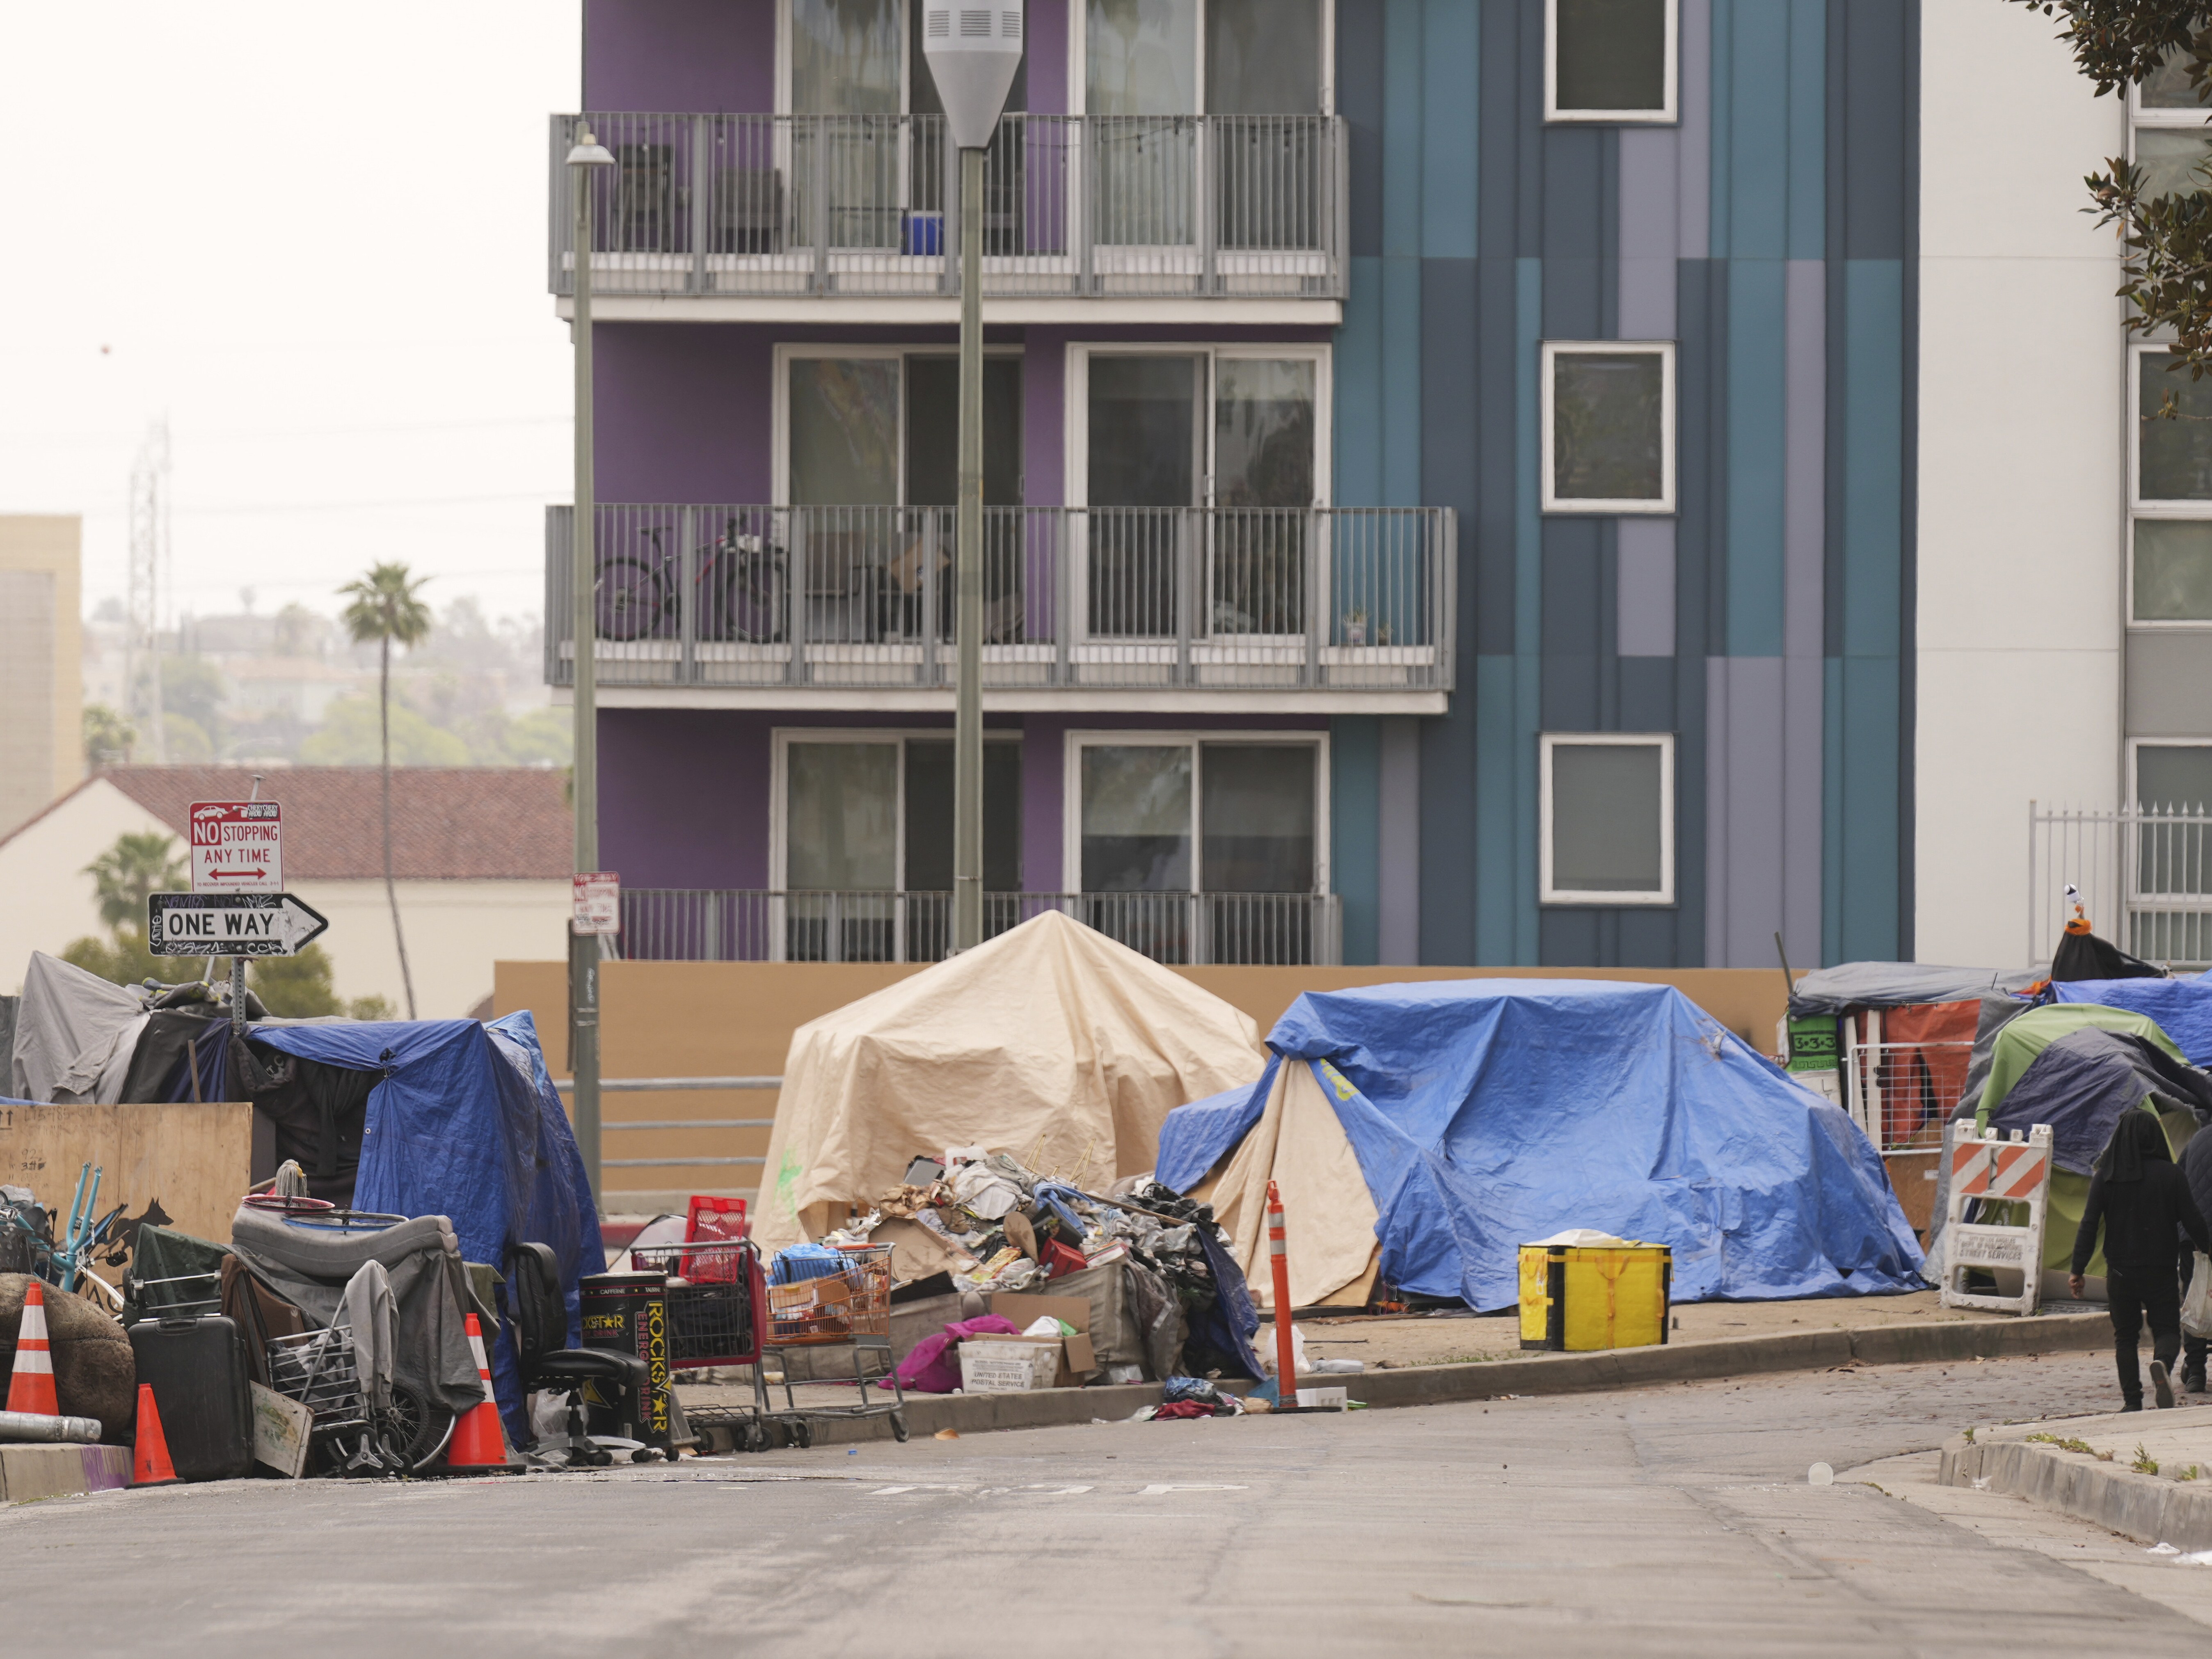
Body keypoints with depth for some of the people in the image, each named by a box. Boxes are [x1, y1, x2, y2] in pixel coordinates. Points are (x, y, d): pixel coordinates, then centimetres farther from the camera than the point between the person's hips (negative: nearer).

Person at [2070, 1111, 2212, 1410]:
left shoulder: (2105, 1176, -3)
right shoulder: (2171, 1175, -7)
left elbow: (2089, 1225, -5)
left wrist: (2077, 1270, -1)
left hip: (2120, 1270, 1)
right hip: (2160, 1270, -1)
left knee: (2125, 1336, 12)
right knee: (2167, 1329, 6)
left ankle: (2132, 1402, 5)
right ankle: (2162, 1364, -27)